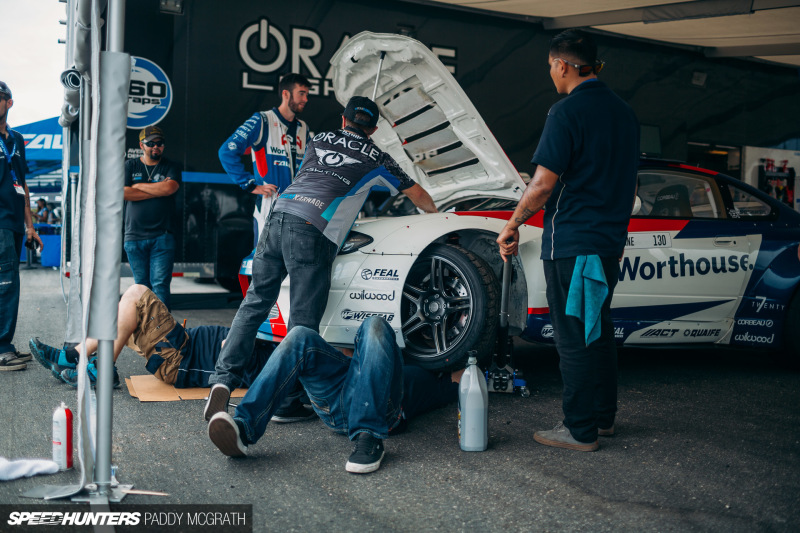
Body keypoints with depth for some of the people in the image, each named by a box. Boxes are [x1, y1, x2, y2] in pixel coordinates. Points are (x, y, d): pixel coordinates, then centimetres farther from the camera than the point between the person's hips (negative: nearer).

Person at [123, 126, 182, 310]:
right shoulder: (129, 166, 12)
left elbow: (169, 188, -12)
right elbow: (123, 193, -4)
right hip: (134, 237, 2)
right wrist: (158, 191, -4)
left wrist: (138, 186, -1)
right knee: (141, 286, 6)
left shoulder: (170, 168, 10)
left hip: (162, 237, -1)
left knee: (160, 285, -9)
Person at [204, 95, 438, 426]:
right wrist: (436, 213, 50)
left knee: (255, 302, 9)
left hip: (278, 216, 5)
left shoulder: (320, 140, 28)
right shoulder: (375, 158, 19)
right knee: (304, 322, -2)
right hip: (311, 231, -4)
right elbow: (415, 193, 31)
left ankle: (223, 379, 0)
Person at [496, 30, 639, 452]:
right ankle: (604, 416, 28)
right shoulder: (624, 112, 13)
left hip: (570, 243, -9)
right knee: (598, 330, 18)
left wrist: (511, 226, -6)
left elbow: (543, 183, -18)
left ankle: (580, 430, 7)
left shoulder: (567, 112, -13)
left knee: (573, 338, -1)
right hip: (610, 240, 9)